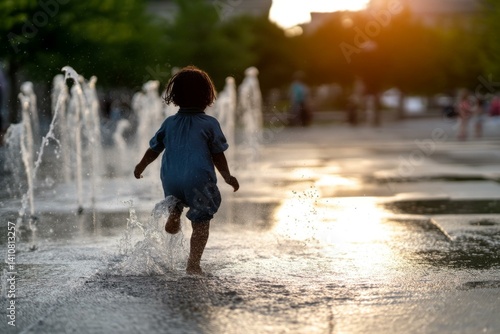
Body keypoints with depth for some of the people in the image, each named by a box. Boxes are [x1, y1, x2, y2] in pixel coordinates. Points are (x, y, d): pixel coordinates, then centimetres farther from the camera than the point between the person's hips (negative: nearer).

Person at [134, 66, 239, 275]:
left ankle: (173, 213, 9)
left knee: (176, 197, 36)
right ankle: (193, 264, 3)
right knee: (201, 222, 7)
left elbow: (154, 149, 17)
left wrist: (141, 167, 34)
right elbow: (218, 156, 0)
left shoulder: (169, 123, 9)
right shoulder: (210, 124, -1)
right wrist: (227, 177, 13)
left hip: (170, 181, 3)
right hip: (199, 180, -3)